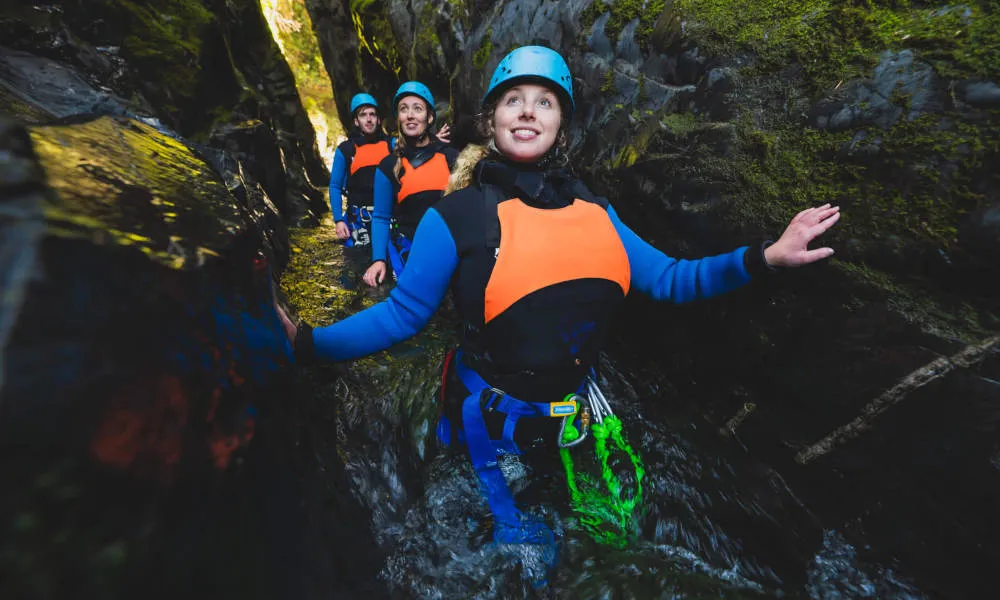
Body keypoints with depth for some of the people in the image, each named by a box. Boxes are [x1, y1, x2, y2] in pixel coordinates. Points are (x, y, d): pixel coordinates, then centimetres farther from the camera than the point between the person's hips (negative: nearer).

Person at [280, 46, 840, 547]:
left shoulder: (591, 208, 0)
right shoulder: (457, 215, -13)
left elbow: (666, 278, 4)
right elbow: (403, 314, -11)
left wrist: (765, 256, -3)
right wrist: (306, 341, -21)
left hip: (577, 415, 5)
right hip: (493, 423, -4)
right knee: (515, 537, 20)